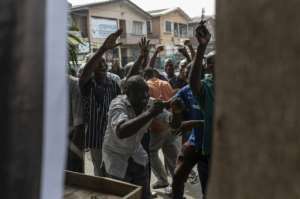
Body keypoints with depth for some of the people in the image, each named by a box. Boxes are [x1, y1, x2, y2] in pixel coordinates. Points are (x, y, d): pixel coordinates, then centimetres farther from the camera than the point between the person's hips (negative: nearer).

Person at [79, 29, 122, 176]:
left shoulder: (113, 83, 3)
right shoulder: (87, 84, -11)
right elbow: (85, 72, -33)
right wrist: (103, 49, -45)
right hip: (96, 136, -4)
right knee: (101, 172, 10)